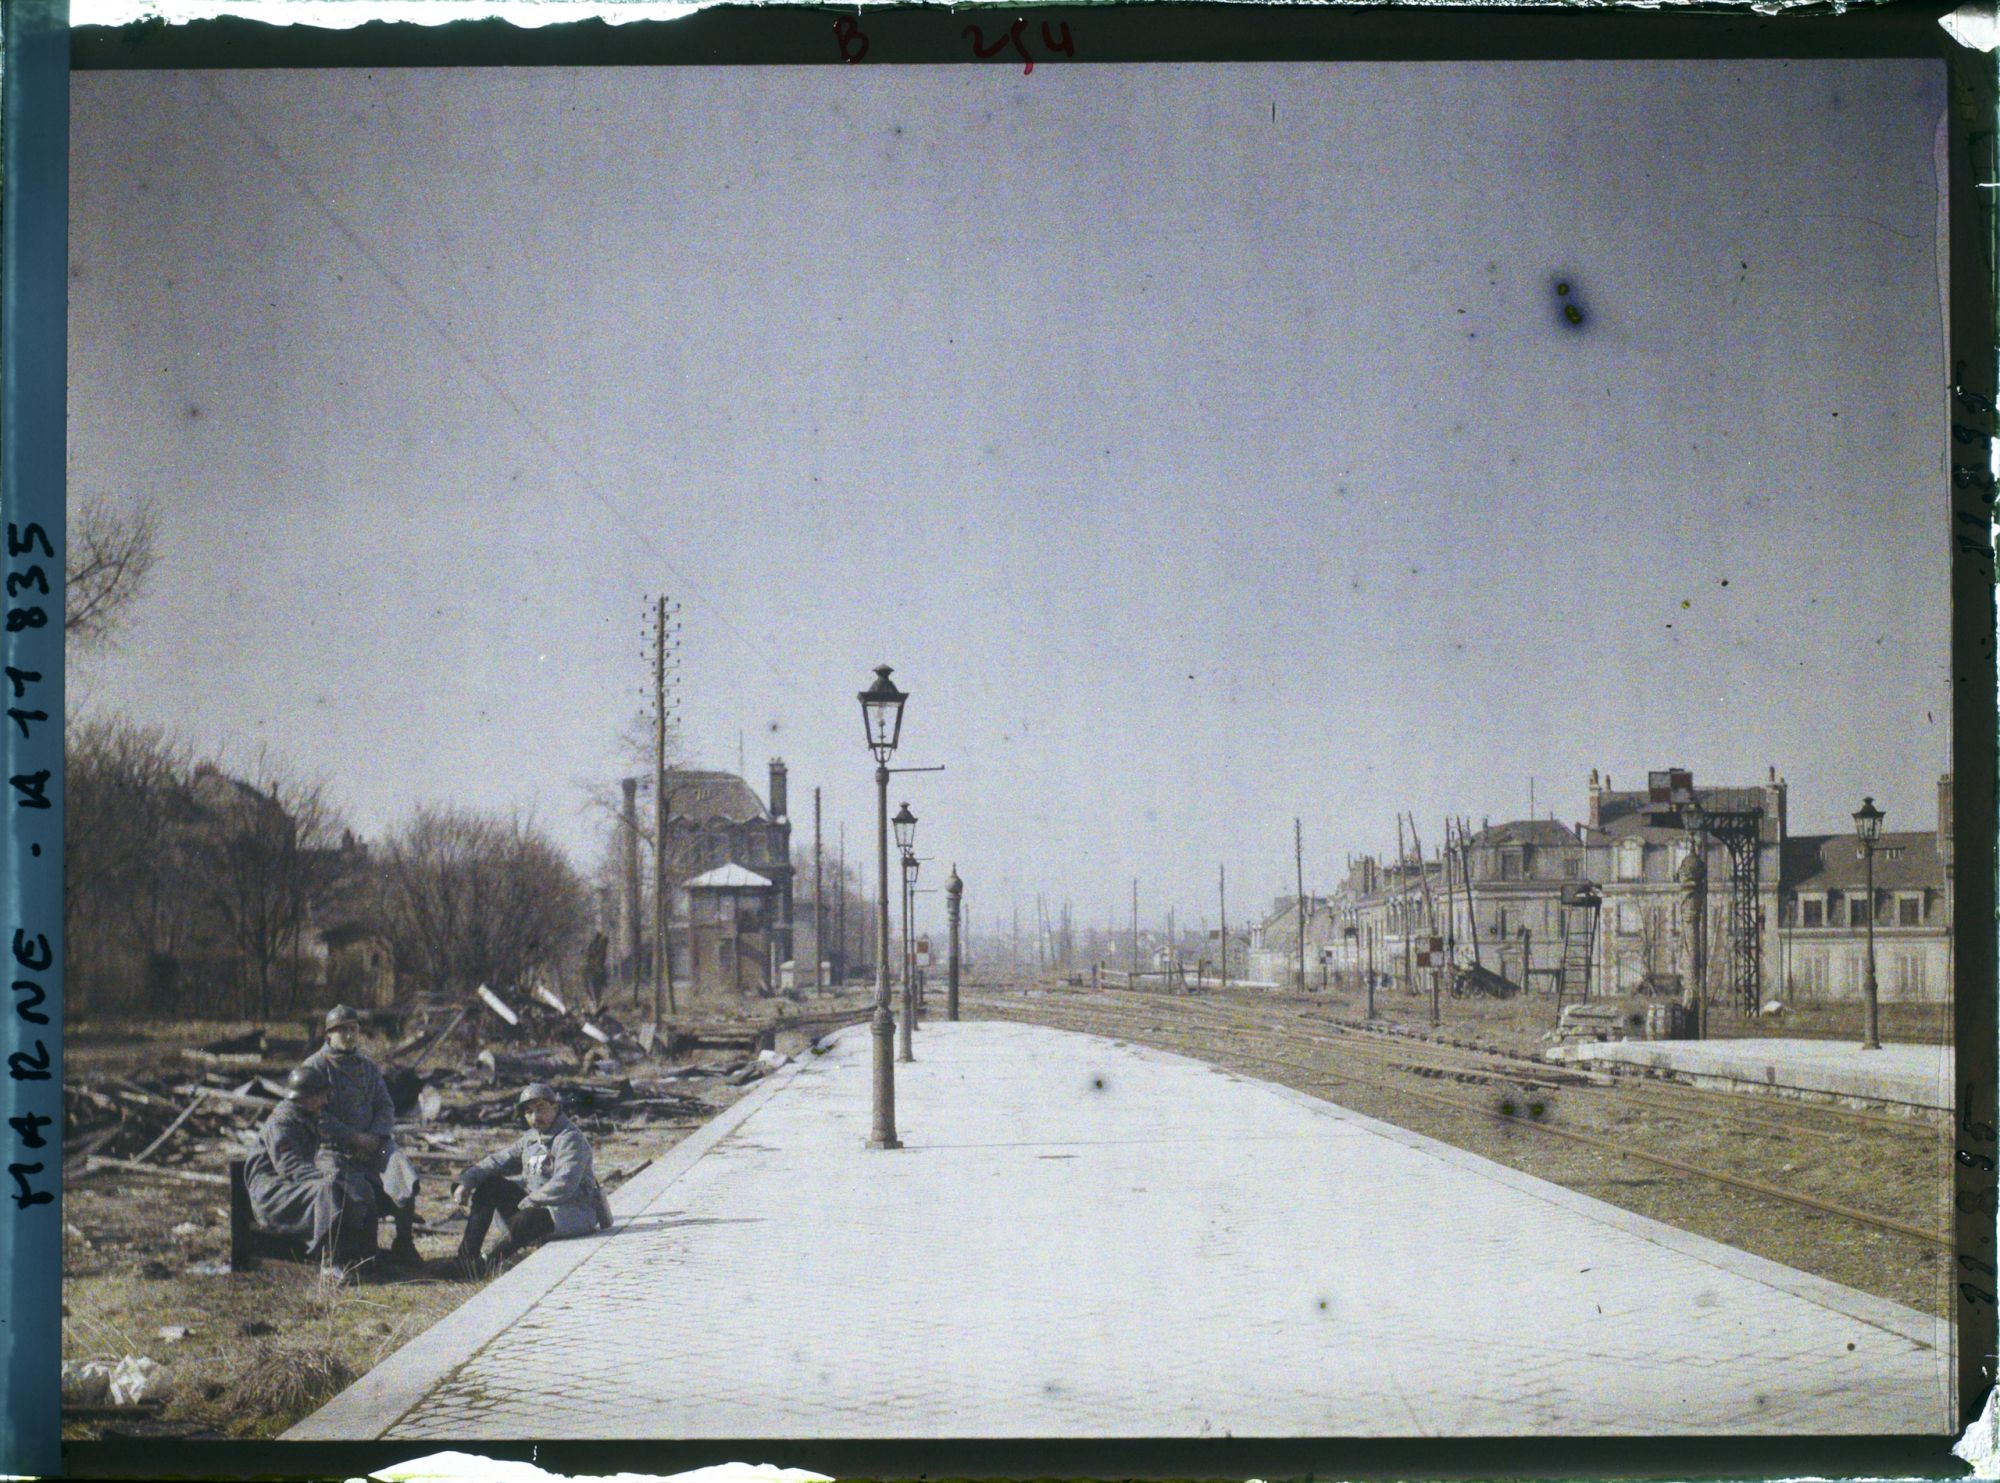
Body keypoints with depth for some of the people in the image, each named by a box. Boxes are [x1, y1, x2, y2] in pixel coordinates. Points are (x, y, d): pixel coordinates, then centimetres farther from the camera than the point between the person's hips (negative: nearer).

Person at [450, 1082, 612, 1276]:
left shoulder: (570, 1138, -15)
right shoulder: (530, 1138, 12)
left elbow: (564, 1184, -26)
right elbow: (498, 1160, 9)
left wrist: (528, 1202, -21)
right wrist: (466, 1182, -5)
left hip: (572, 1213, -9)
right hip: (536, 1206, 9)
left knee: (524, 1222, -36)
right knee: (488, 1185, 2)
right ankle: (467, 1253, -5)